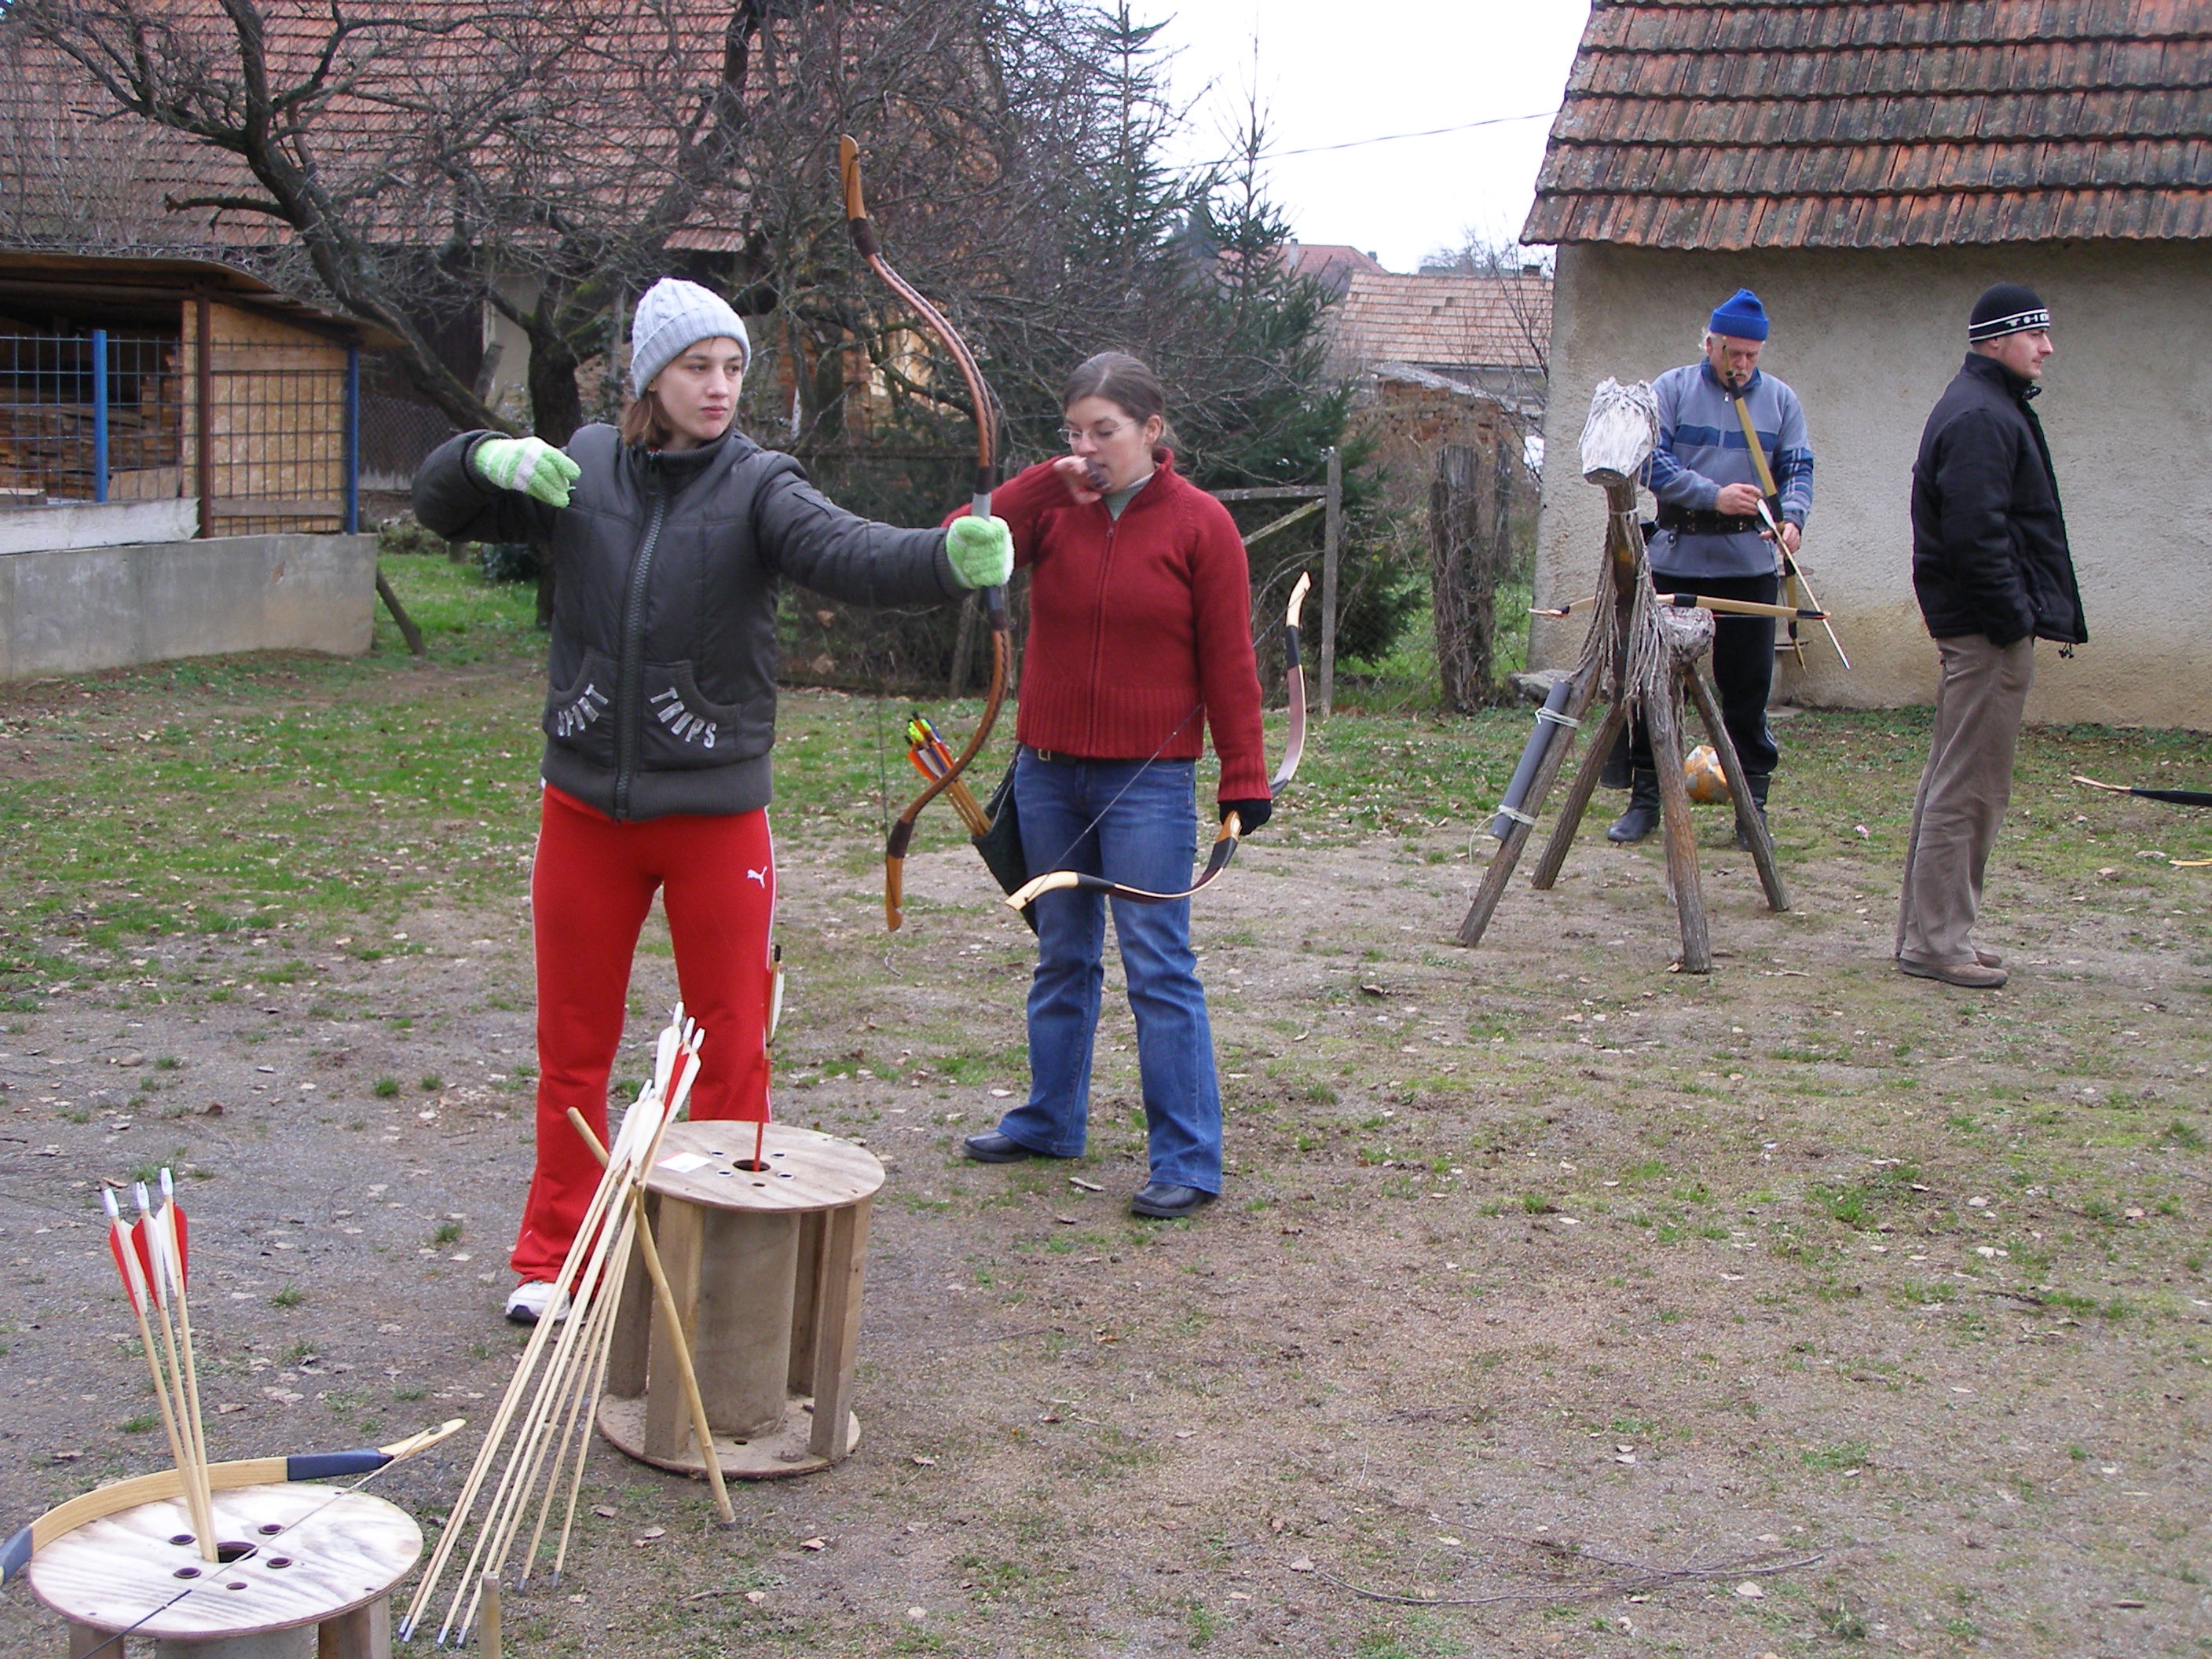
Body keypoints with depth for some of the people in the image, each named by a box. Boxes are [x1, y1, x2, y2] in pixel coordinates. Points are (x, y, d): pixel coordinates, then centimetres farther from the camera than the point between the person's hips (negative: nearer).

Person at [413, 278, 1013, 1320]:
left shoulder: (757, 486, -8)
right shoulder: (580, 471, 1)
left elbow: (844, 552, -26)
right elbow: (438, 506, 11)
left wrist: (950, 559, -47)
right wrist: (489, 459, -12)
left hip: (716, 813, -2)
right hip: (587, 808, 2)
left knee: (729, 1050, 6)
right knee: (572, 1049, 12)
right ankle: (553, 1260, 27)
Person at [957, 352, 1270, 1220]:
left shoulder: (1199, 523, -5)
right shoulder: (1052, 507, 5)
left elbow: (1227, 661, -5)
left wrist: (1245, 778, -8)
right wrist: (1047, 483, -14)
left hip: (1149, 780, -4)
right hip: (1048, 772, 5)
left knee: (1159, 967, -4)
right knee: (1063, 955, 17)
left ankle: (1188, 1160, 1)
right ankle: (1050, 1118, 30)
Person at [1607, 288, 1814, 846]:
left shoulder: (1779, 400, 9)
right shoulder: (1671, 391, 3)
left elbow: (1798, 469, 6)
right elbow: (1654, 463, -7)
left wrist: (1792, 518, -15)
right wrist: (1714, 496, -21)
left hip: (1751, 566, 1)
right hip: (1676, 561, -1)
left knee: (1748, 690, 3)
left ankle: (1752, 804, 11)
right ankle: (1645, 799, 13)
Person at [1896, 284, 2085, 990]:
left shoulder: (1990, 409, 19)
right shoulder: (1981, 418, -16)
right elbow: (1975, 535, -24)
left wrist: (2026, 614, 17)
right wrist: (2016, 617, -19)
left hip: (1974, 624, 11)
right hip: (1989, 634, -11)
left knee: (1954, 785, 15)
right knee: (1969, 790, -7)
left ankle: (1929, 931, 22)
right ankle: (1937, 942, -2)